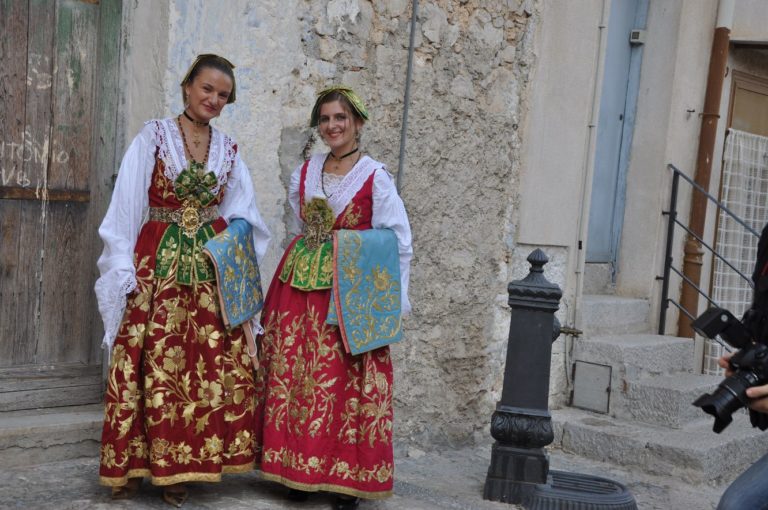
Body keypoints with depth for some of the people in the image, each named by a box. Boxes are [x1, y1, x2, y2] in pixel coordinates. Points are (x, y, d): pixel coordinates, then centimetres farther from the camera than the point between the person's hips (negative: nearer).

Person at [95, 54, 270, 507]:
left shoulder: (229, 150, 12)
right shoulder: (154, 136, 2)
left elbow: (241, 215, 14)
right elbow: (128, 206, -2)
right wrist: (126, 268, -8)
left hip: (209, 269, 3)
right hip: (156, 265, -3)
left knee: (208, 365, -2)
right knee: (148, 362, -4)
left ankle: (178, 468, 8)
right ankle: (132, 467, 7)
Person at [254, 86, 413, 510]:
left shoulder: (374, 176, -6)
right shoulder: (305, 172, 10)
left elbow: (398, 240, -6)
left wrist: (389, 299, -7)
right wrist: (307, 260, 15)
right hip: (301, 285, 5)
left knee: (344, 381, -4)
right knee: (294, 375, 4)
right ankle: (299, 470, 15)